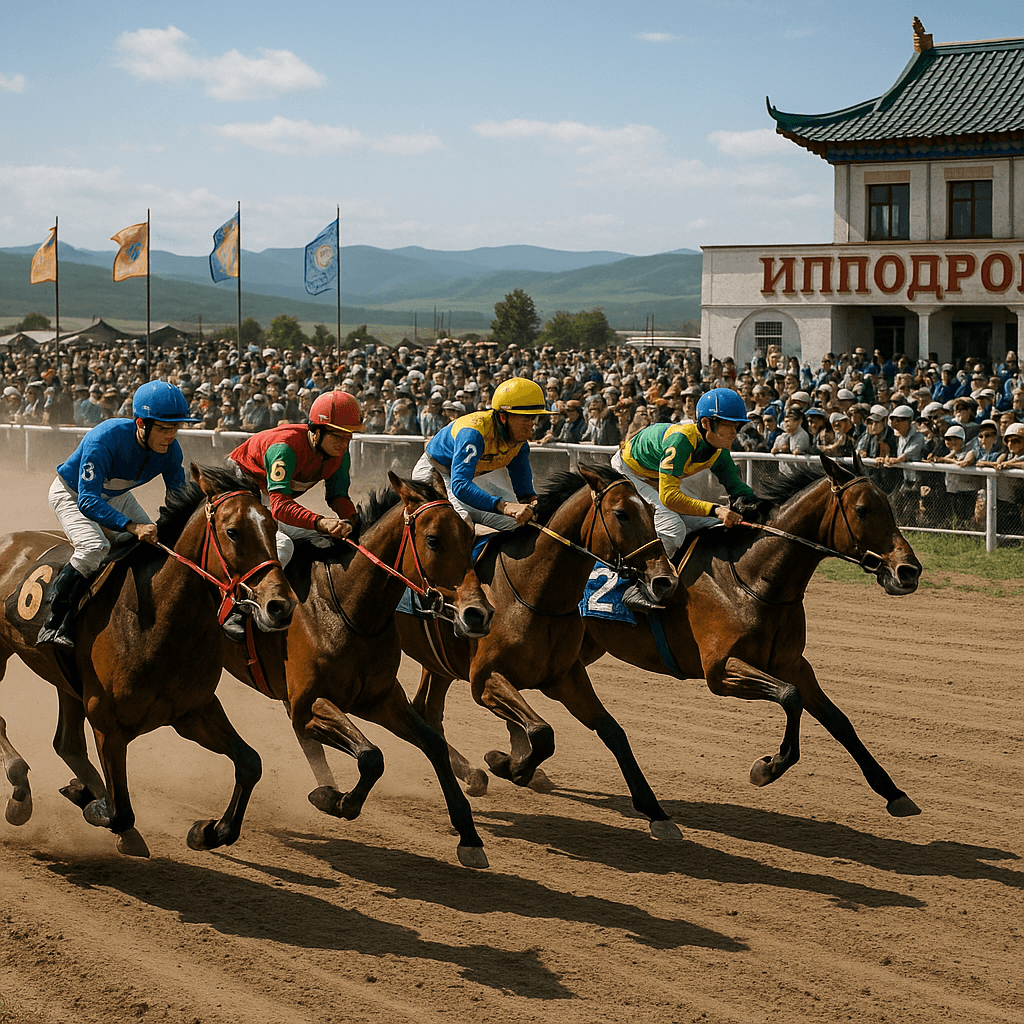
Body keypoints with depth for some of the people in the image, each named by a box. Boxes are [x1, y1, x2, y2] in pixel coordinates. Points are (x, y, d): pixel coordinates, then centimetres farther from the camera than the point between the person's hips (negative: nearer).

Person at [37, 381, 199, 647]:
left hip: (117, 497, 7)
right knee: (95, 548, -30)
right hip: (71, 494, -7)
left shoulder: (170, 449, -21)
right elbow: (88, 501, -44)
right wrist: (132, 526, -57)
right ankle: (54, 625, -24)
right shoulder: (105, 439, -40)